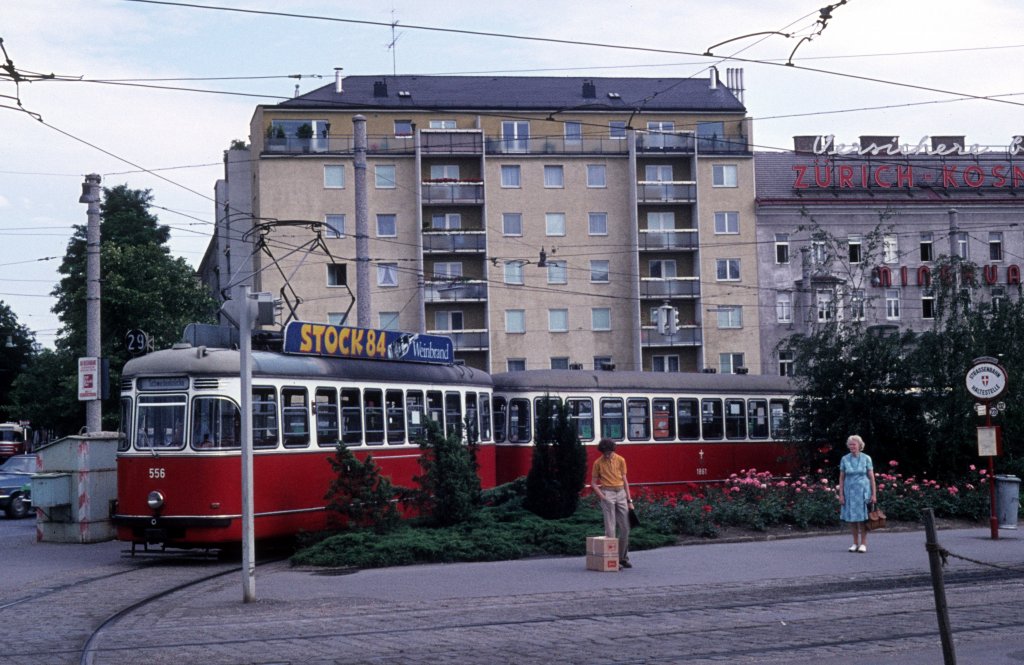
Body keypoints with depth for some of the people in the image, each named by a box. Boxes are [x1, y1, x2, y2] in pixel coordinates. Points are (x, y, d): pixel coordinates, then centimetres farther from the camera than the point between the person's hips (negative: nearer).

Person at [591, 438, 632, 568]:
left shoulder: (620, 460, 7)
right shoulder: (598, 463, 1)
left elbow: (624, 480, 9)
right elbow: (593, 483, 3)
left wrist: (629, 500, 6)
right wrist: (603, 497, -11)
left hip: (621, 493, 3)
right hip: (608, 494, -3)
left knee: (625, 528, 5)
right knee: (610, 528, -6)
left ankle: (623, 557, 17)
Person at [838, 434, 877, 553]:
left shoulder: (866, 459, 0)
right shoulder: (844, 459, 3)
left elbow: (872, 477, 1)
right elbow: (841, 478, 5)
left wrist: (874, 494, -4)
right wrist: (841, 494, -1)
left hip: (863, 491, -2)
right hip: (849, 491, 2)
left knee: (862, 518, -3)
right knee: (852, 518, 5)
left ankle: (863, 544, 2)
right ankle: (855, 543, 14)